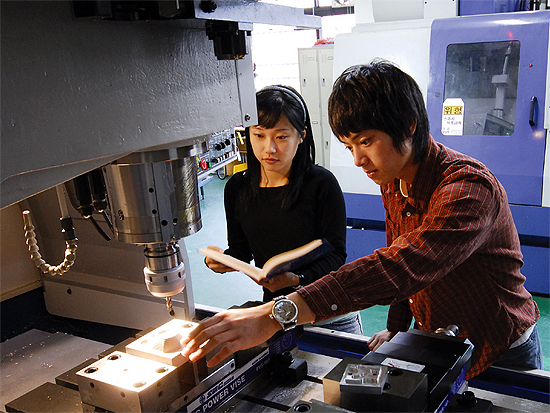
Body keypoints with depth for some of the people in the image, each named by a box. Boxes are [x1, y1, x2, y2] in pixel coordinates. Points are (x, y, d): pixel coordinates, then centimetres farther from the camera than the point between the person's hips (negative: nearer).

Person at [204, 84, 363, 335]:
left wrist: (297, 278, -32)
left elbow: (336, 255, -15)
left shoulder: (322, 184, -16)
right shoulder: (236, 188, -3)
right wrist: (221, 260, -19)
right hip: (275, 312, 3)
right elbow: (240, 250, 4)